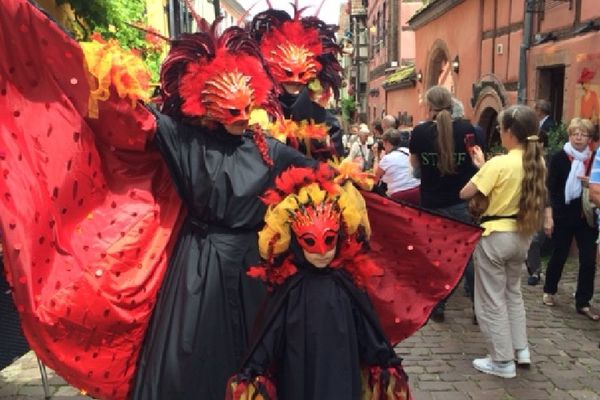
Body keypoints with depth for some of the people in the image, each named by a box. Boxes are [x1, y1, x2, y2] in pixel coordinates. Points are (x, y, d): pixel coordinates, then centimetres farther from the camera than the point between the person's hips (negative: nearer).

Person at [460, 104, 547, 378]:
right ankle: (521, 349, 30)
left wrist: (480, 168, 2)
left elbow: (465, 194, -16)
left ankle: (503, 361, 15)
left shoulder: (498, 163, -20)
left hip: (496, 235, -7)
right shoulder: (537, 162, 1)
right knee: (513, 291, 25)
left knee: (492, 299, 6)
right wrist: (485, 167, 9)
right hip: (522, 235, 7)